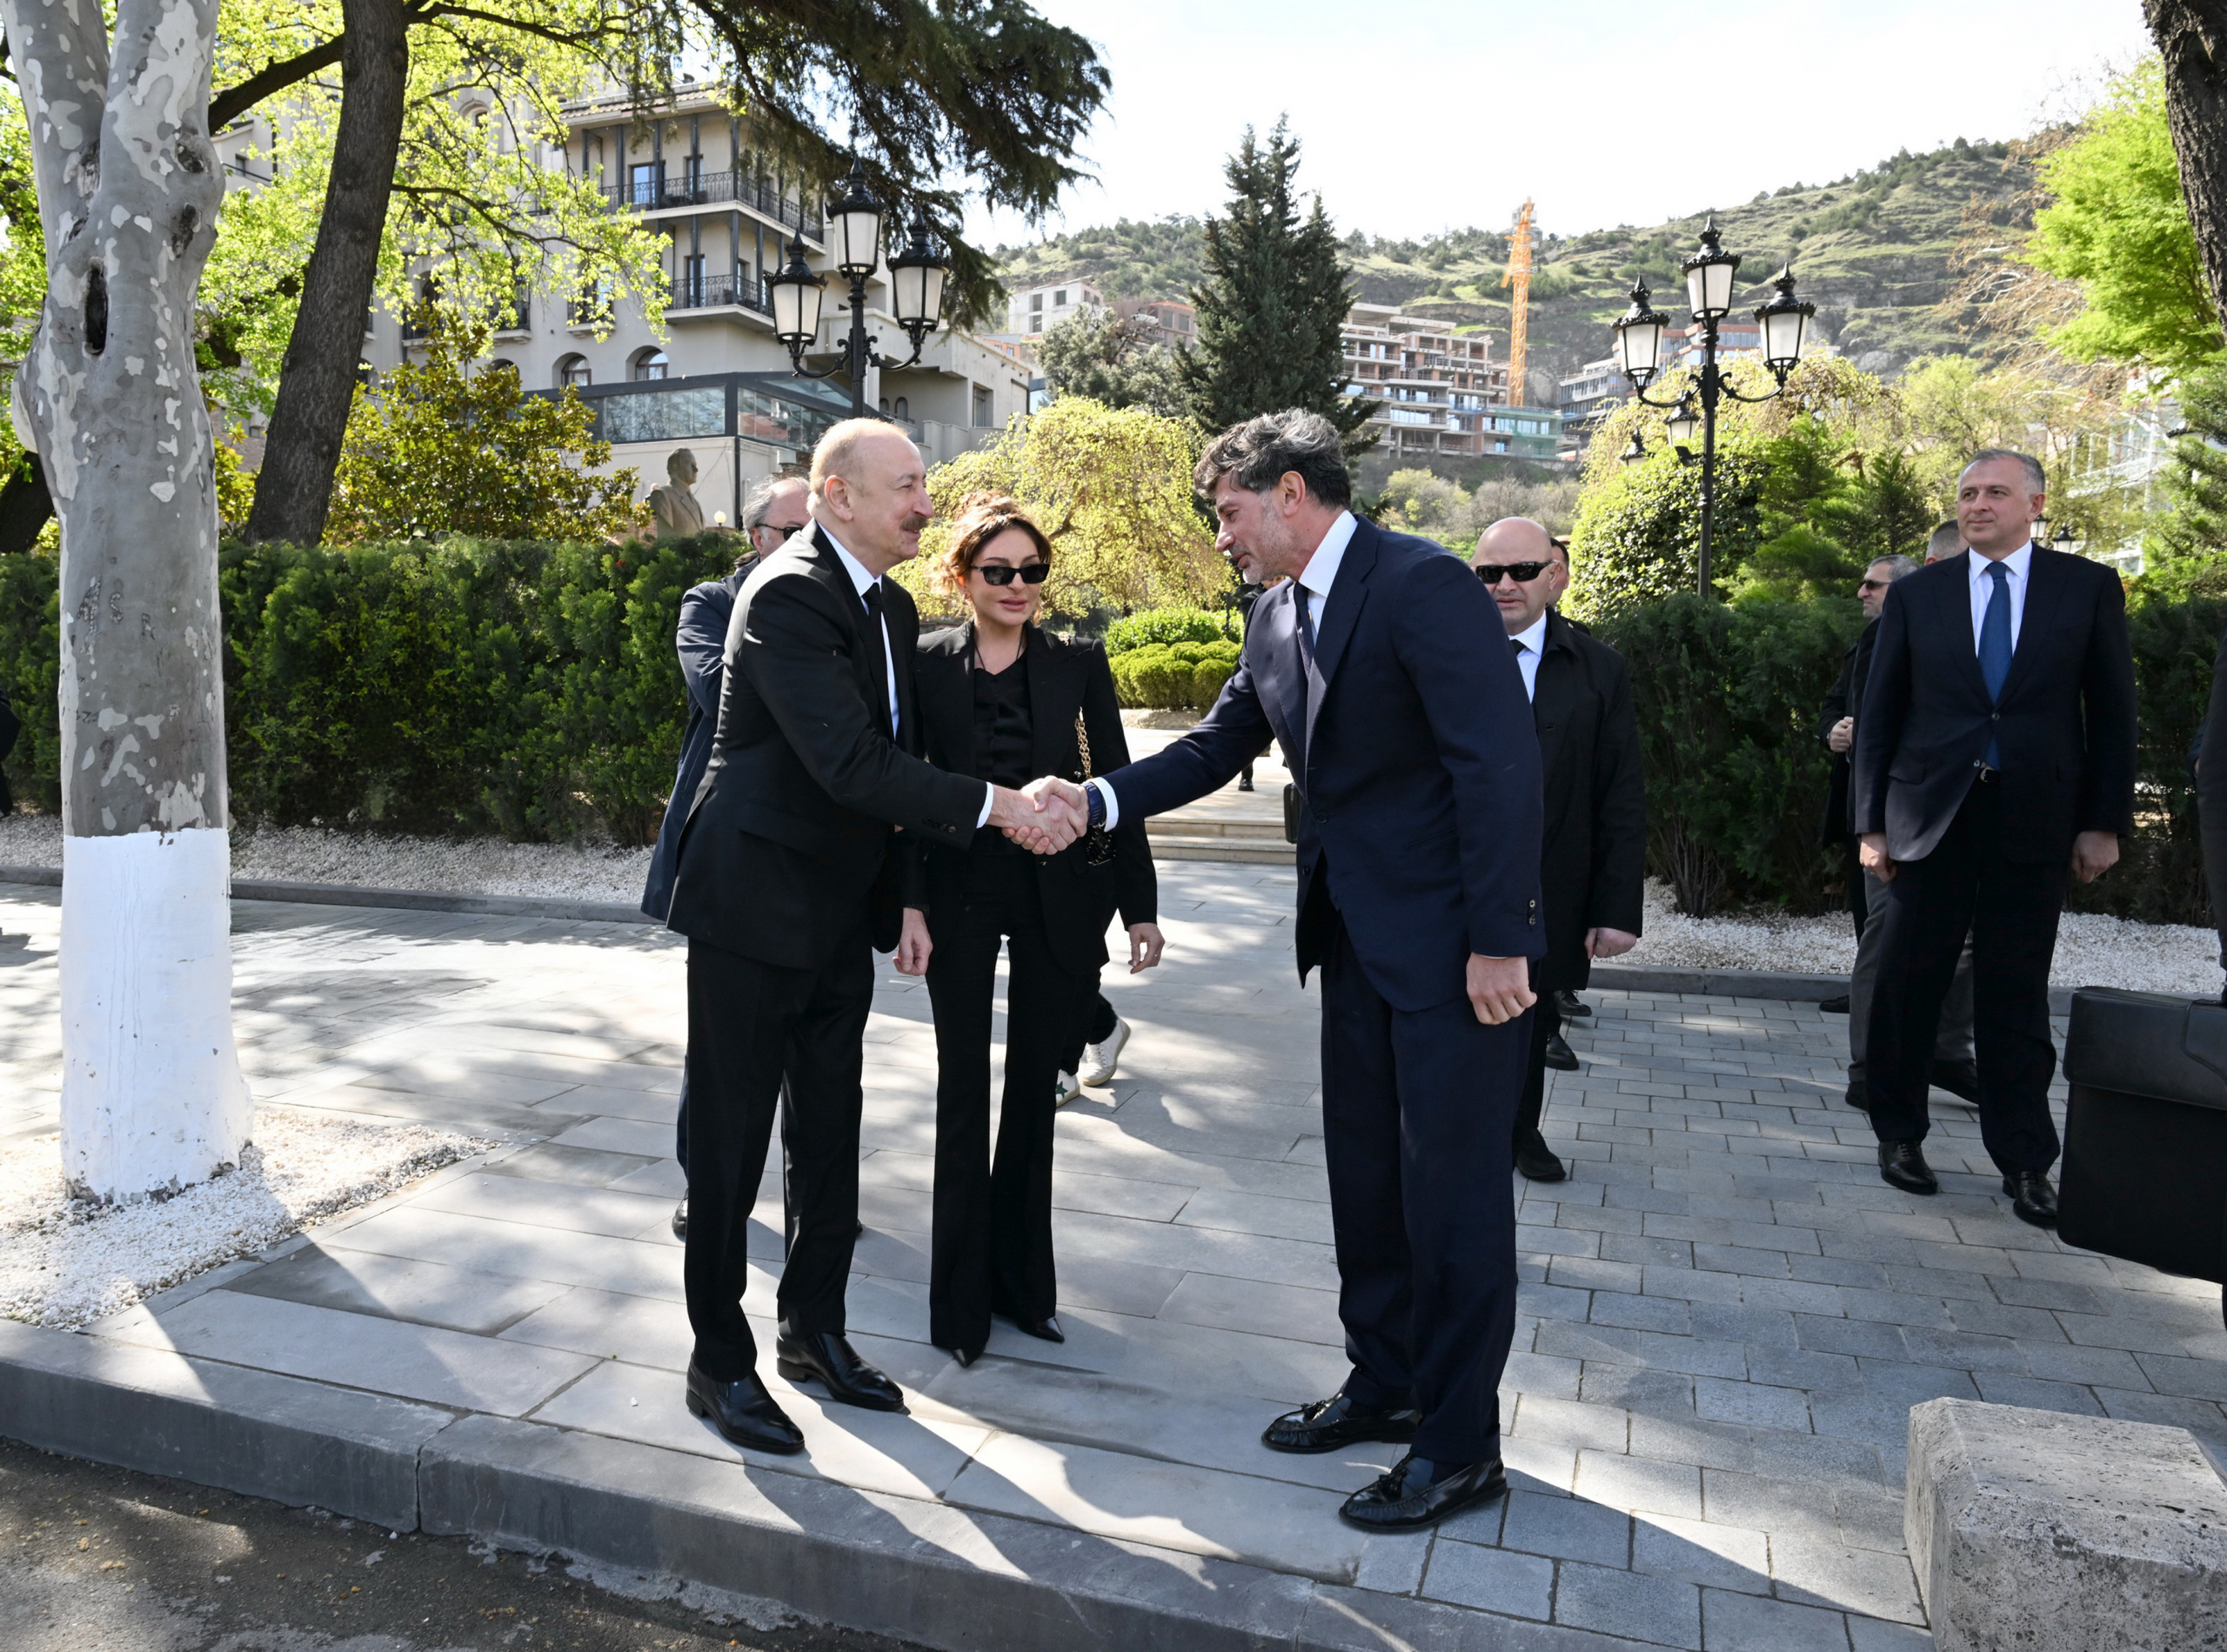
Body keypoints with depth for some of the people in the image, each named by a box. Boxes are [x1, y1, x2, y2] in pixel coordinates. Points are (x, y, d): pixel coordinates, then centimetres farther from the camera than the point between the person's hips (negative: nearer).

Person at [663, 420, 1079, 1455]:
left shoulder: (893, 608, 10)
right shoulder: (788, 596, -18)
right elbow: (850, 763, -28)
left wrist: (905, 900, 13)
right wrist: (994, 807, -28)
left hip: (842, 916, 9)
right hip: (755, 909, -8)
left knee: (831, 1136, 16)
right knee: (729, 1139, 4)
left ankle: (814, 1331, 32)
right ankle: (720, 1361, 20)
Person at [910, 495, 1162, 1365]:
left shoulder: (1079, 664, 0)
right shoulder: (926, 663, -1)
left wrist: (1140, 904, -2)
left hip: (1057, 894, 1)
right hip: (960, 892, -1)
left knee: (1034, 1085, 12)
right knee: (964, 1085, 5)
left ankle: (1021, 1279, 27)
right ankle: (962, 1296, 17)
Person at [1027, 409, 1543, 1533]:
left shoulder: (1421, 586, -17)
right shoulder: (1278, 618, 10)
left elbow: (1502, 761, -21)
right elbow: (1218, 746, 13)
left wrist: (1498, 941, -22)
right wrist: (1096, 801, -1)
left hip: (1454, 939, -8)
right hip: (1355, 933, 9)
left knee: (1452, 1188, 2)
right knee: (1364, 1174, 17)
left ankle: (1460, 1447, 18)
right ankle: (1385, 1384, 35)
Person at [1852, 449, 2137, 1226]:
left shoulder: (2089, 587, 4)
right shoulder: (1916, 593, 5)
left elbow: (2112, 711, 5)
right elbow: (1878, 715, 5)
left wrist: (2105, 820, 0)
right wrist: (1871, 822, 1)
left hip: (2034, 821, 0)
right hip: (1931, 815, 1)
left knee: (2016, 995, 6)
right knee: (1906, 986, 5)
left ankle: (2025, 1163, 17)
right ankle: (1899, 1136, 21)